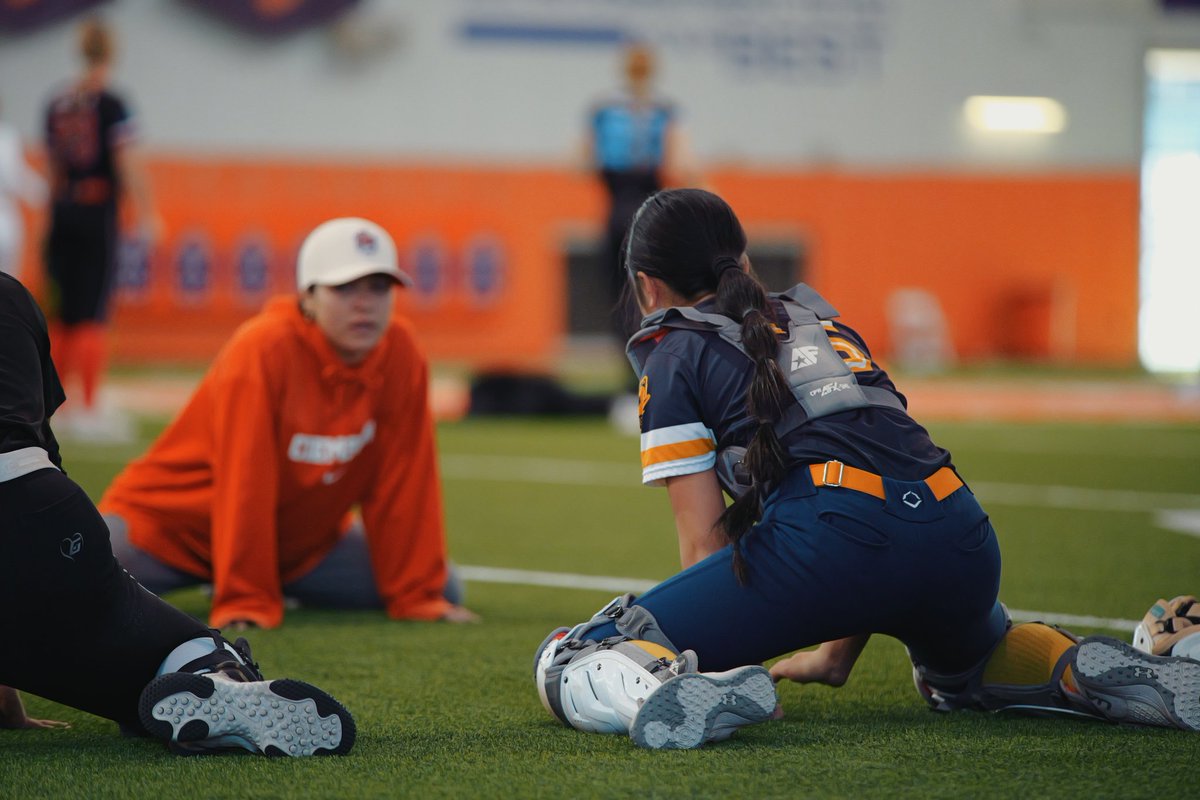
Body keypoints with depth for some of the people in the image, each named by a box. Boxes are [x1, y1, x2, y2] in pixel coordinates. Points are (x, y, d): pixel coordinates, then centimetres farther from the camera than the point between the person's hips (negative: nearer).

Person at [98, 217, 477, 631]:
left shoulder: (400, 355, -12)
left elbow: (403, 484, -8)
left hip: (302, 540, 6)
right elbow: (244, 485, -29)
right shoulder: (263, 351, -28)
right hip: (172, 523, -6)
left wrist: (418, 596, -11)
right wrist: (246, 602, -31)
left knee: (445, 592, -1)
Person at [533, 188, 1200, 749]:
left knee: (569, 664, 0)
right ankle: (1091, 670, 8)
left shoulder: (675, 355, 16)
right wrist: (836, 654, 40)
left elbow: (706, 541, 9)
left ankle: (667, 692, -35)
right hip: (959, 534, 6)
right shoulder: (819, 318, 33)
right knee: (960, 667, 41)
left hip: (833, 530, -6)